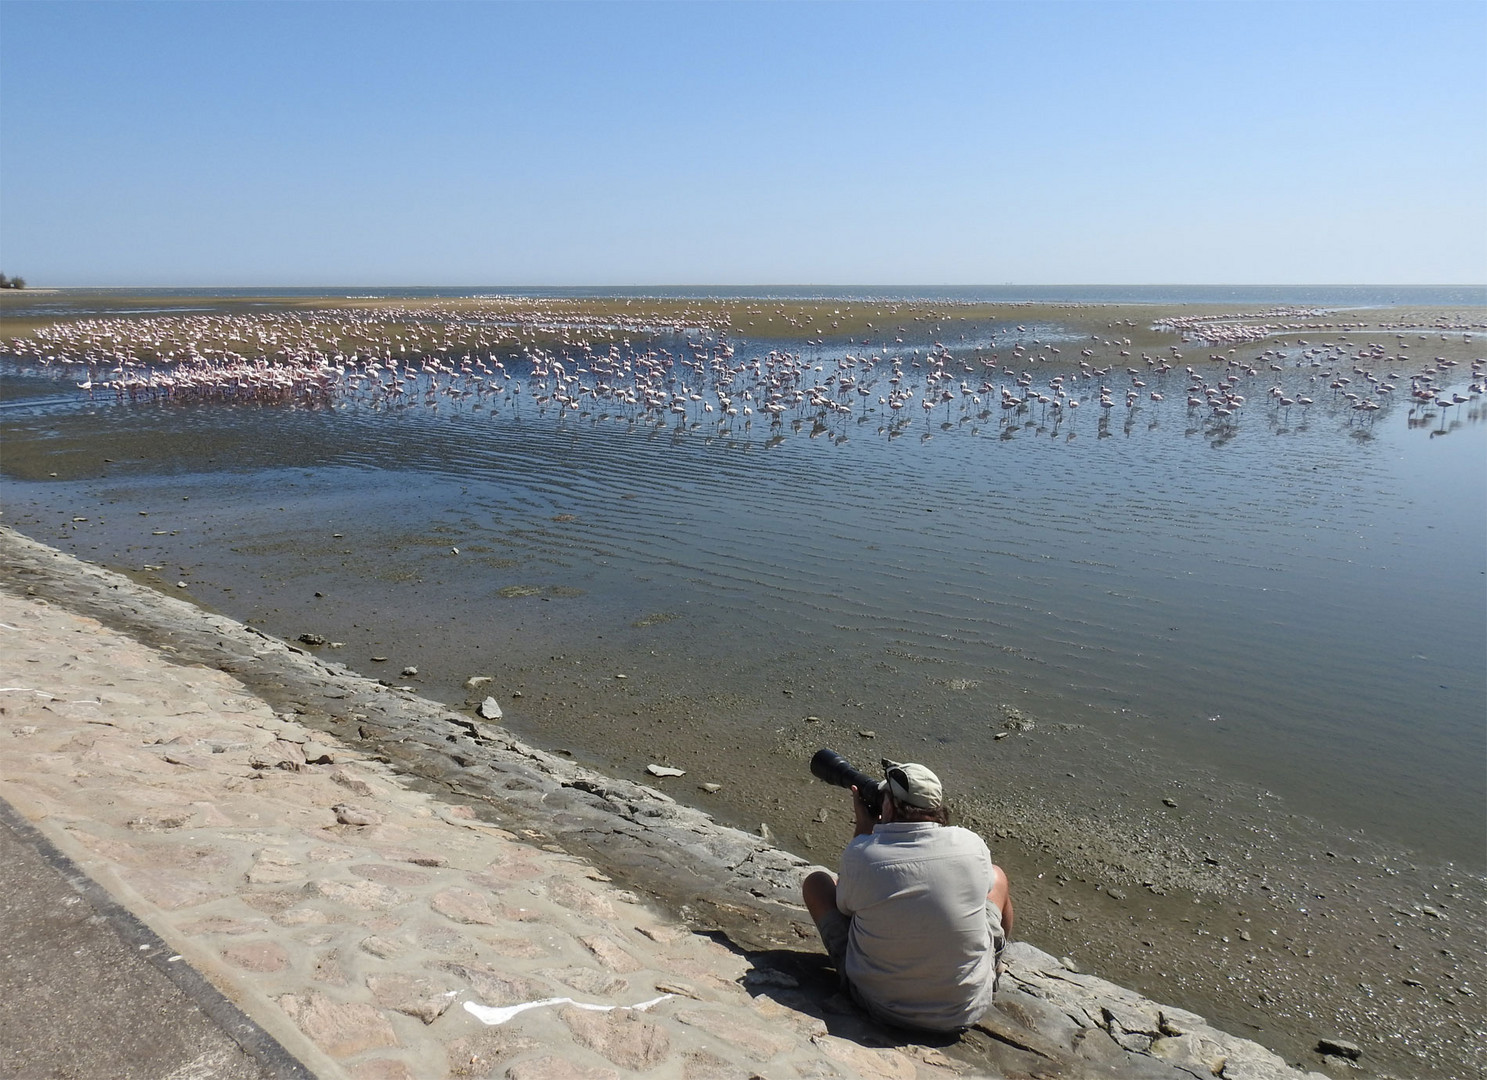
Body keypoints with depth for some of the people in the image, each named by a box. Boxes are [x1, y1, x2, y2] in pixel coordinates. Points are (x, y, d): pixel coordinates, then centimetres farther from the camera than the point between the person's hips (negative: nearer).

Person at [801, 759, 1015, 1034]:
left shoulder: (860, 853, -19)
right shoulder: (972, 845, -14)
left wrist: (863, 829, 8)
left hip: (880, 1007, -1)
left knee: (815, 882, 17)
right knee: (997, 876, 23)